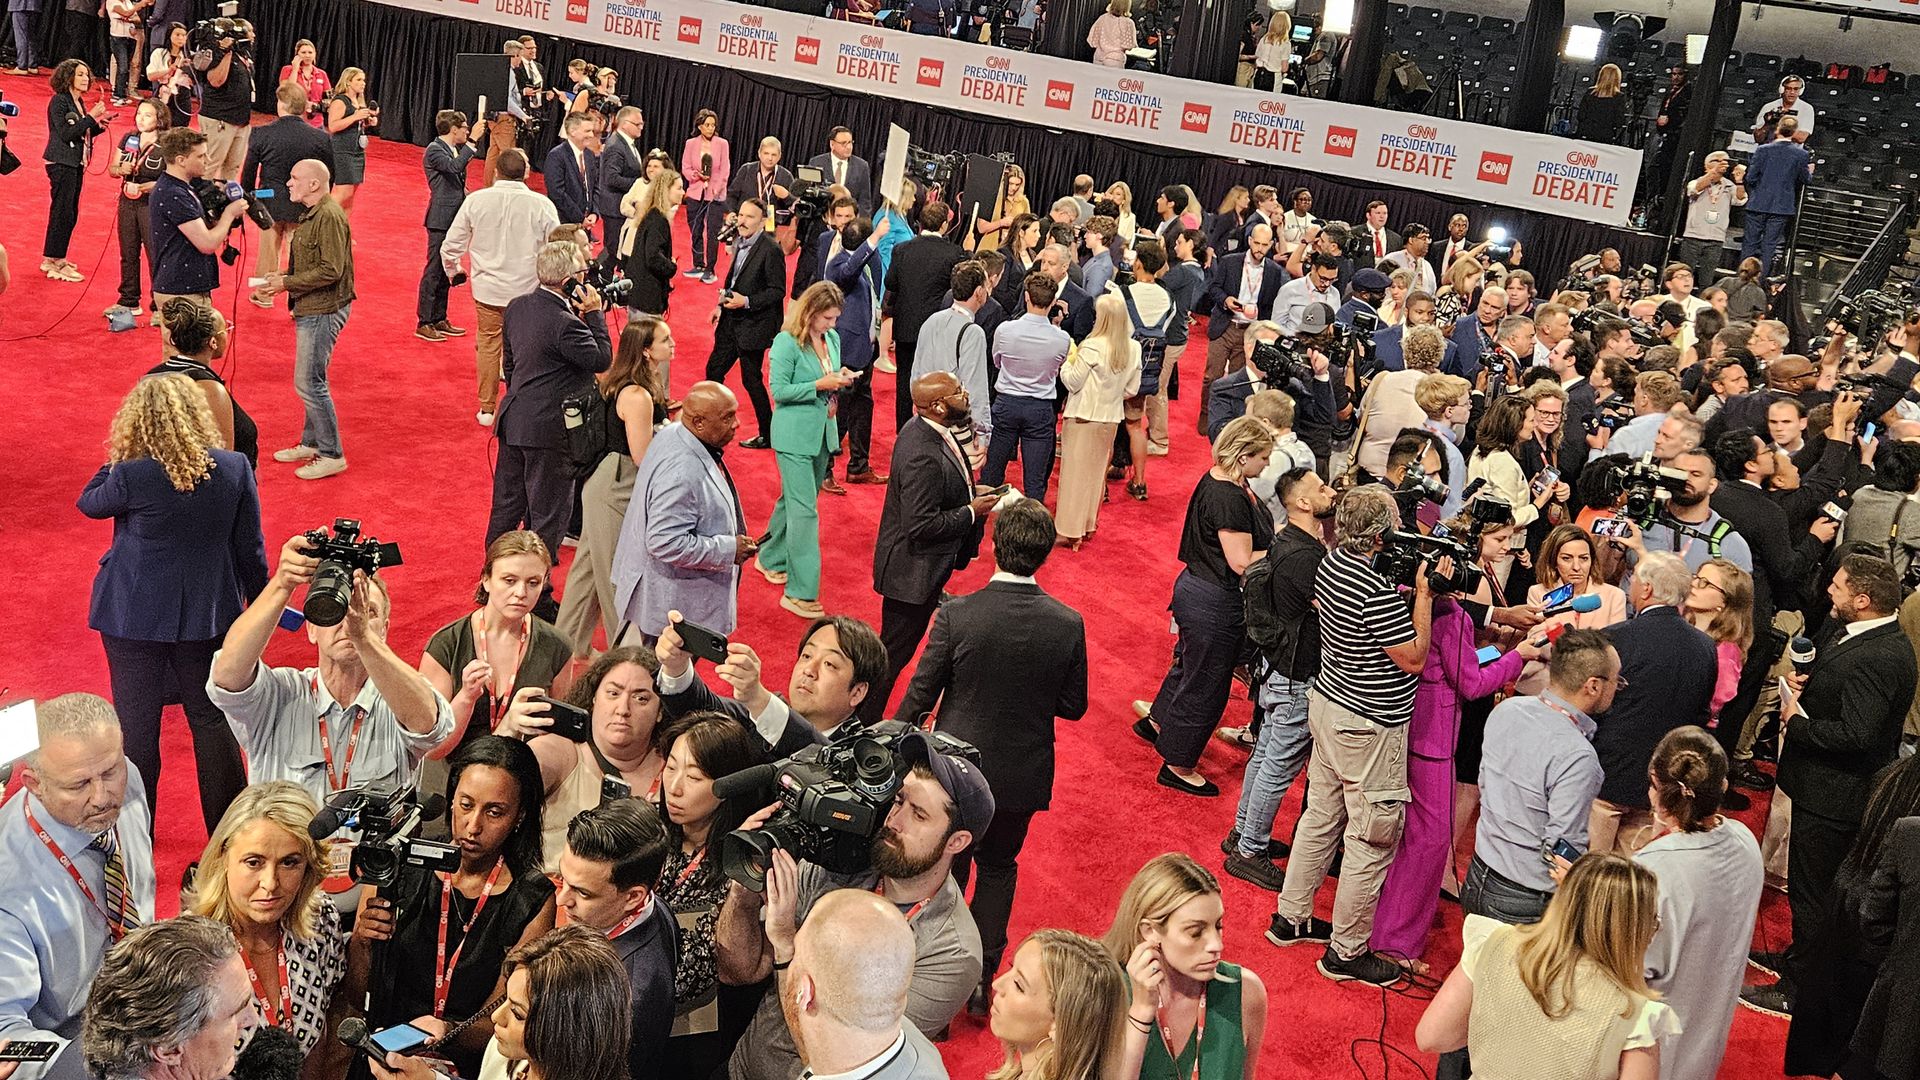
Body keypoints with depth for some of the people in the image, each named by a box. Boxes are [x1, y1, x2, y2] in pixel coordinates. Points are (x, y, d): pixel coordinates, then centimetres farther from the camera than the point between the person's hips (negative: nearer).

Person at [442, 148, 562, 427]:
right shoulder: (542, 205, -13)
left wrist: (453, 272, 19)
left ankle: (487, 409, 22)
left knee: (488, 345, 15)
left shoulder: (475, 200, -8)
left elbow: (450, 246, -1)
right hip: (528, 291, -1)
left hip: (487, 289, 1)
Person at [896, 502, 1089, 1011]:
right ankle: (981, 978, 30)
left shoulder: (956, 615, -22)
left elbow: (920, 694, -13)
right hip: (1023, 774, 2)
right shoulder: (1068, 625, -15)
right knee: (998, 866, 24)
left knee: (947, 868, 20)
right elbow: (1073, 706, -5)